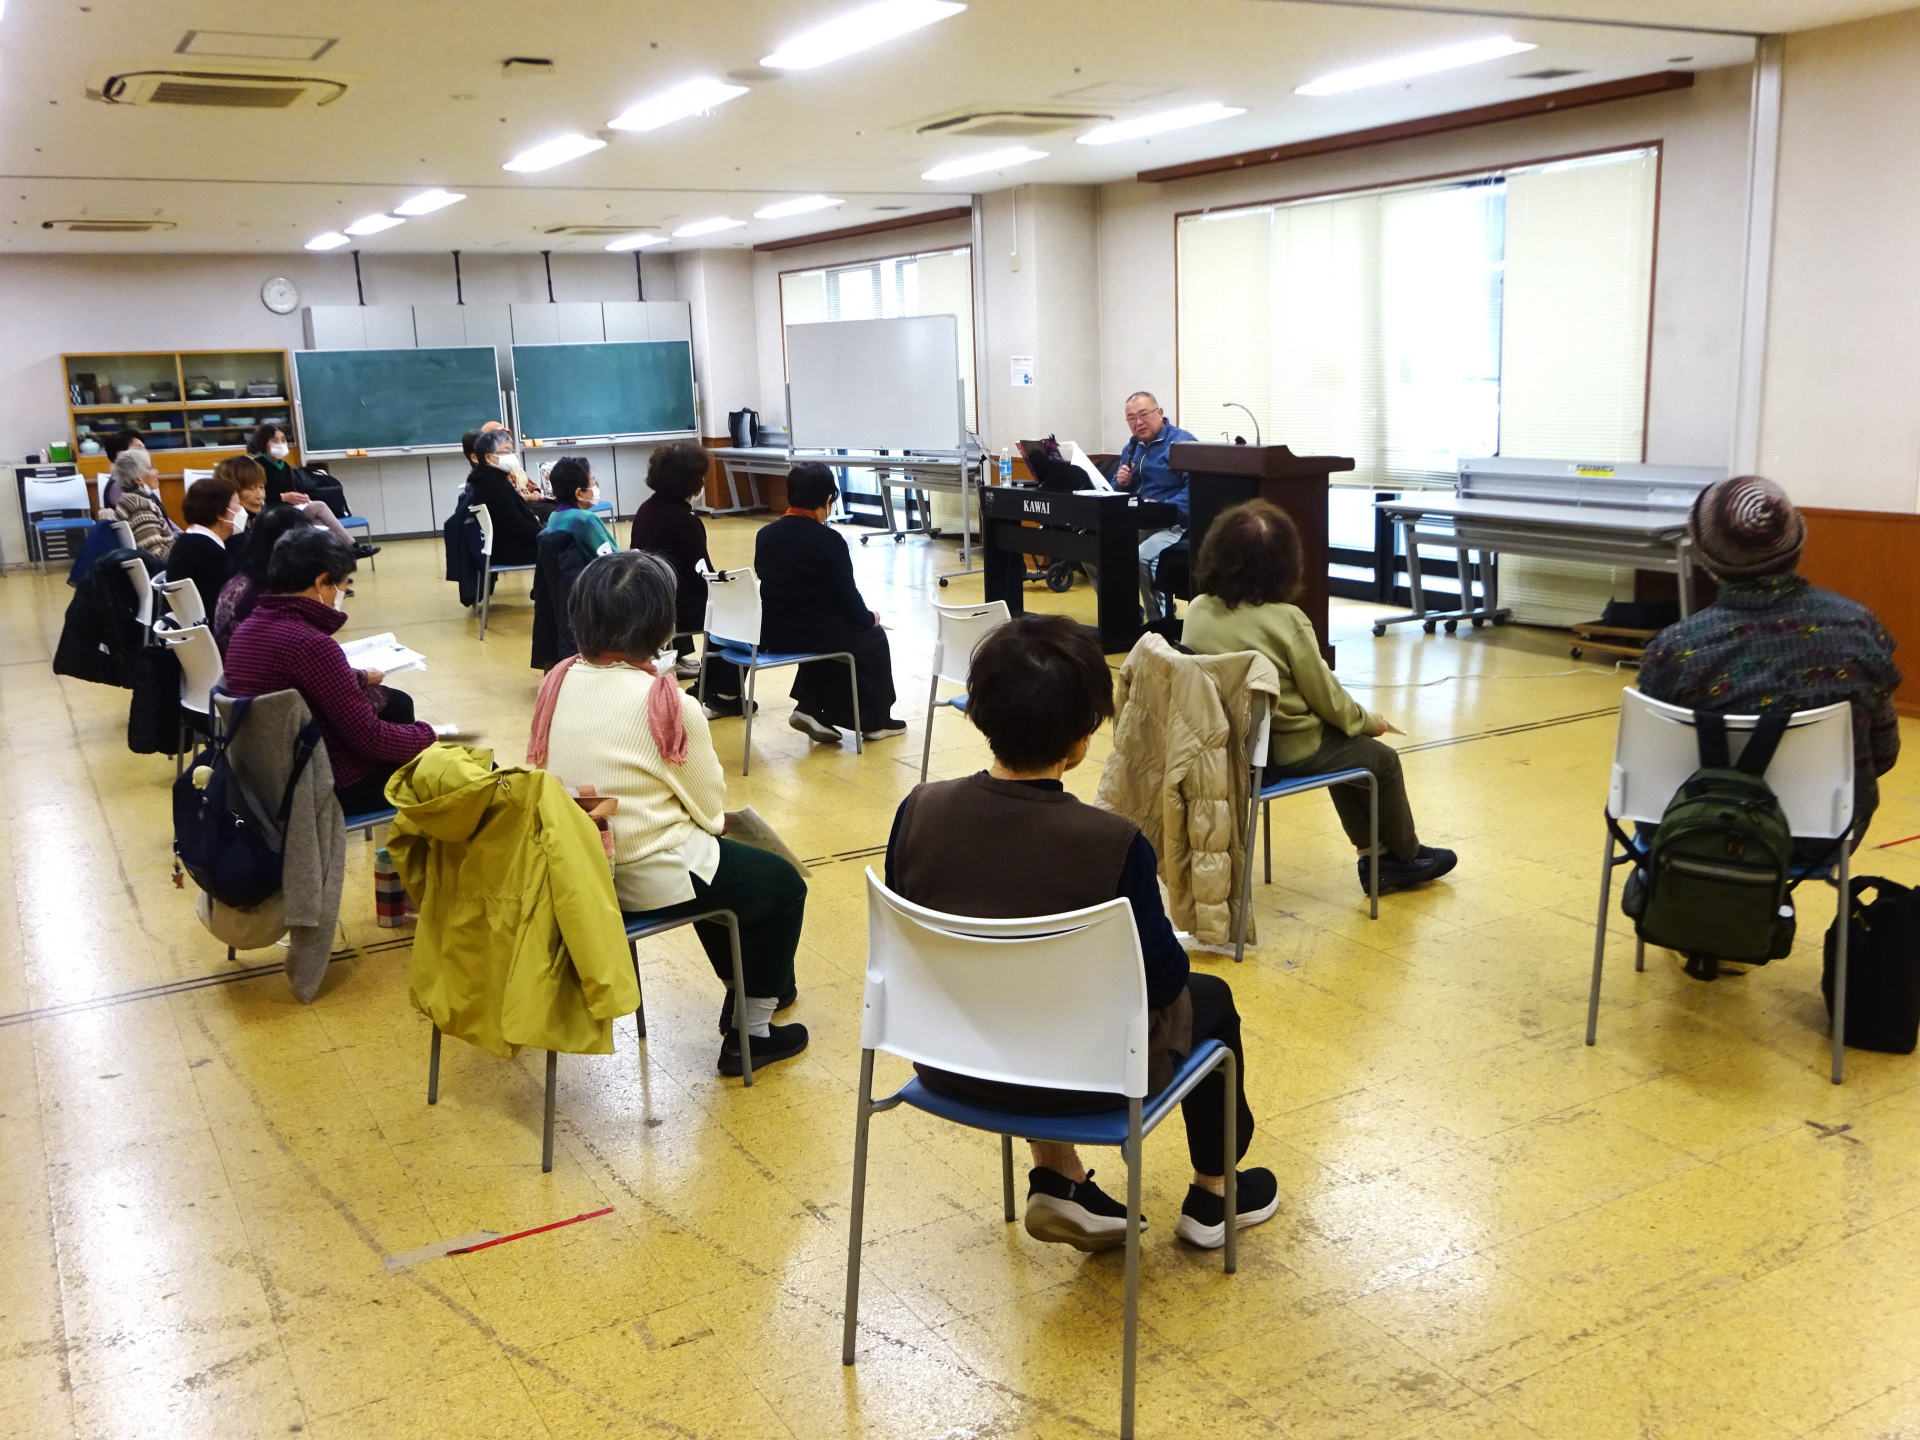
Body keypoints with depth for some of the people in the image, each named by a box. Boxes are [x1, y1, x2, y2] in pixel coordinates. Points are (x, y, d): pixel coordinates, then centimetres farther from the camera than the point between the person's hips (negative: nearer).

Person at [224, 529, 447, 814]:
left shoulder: (246, 629, 0)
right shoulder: (310, 643, -27)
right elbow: (369, 737, -23)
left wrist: (358, 678, 31)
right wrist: (429, 736, -7)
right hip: (330, 786, -9)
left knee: (397, 702, 26)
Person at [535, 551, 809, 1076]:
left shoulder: (557, 682, -4)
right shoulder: (667, 704, -20)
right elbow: (710, 809, -11)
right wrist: (713, 821, 14)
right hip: (648, 880, -7)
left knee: (719, 860, 33)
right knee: (784, 885, 16)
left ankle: (743, 986, 48)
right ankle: (750, 1033, 22)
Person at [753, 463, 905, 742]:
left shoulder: (765, 535, 3)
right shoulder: (829, 541, -15)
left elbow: (769, 584, 13)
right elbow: (847, 596, -10)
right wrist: (869, 617, 13)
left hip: (772, 633, 6)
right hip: (812, 633, -6)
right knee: (873, 636, 21)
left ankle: (810, 708, 23)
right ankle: (875, 721, 32)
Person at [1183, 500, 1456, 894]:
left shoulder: (1197, 610, -6)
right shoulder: (1287, 621, -22)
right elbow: (1326, 697, -12)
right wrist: (1370, 721, 8)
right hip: (1286, 750, -6)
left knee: (1341, 745, 29)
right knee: (1382, 759, 19)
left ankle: (1373, 854, 33)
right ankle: (1406, 855, 40)